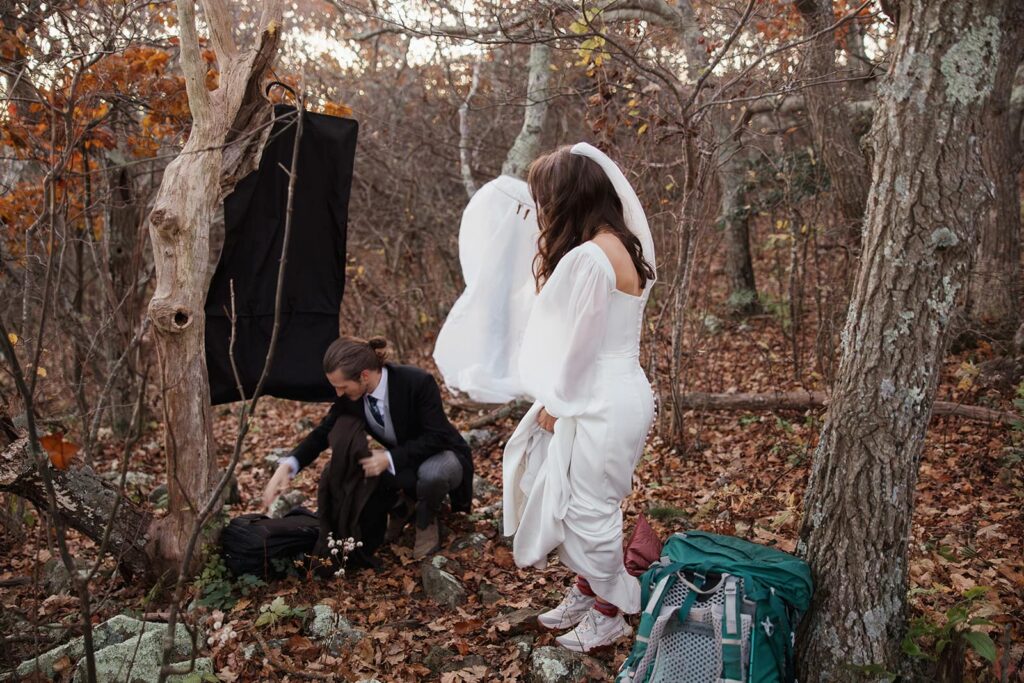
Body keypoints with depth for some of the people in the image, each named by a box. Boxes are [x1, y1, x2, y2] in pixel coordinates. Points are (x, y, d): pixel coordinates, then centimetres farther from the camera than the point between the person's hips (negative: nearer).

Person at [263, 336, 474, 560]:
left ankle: (426, 522, -8)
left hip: (443, 456, -5)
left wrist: (390, 459, -37)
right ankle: (403, 504, 14)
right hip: (403, 464, 5)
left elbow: (436, 438, -29)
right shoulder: (351, 397, -15)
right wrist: (288, 465, -23)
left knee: (432, 473, -40)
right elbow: (323, 432, -7)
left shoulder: (418, 382, -31)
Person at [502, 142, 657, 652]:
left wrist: (556, 403, -6)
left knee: (590, 507, 5)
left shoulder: (588, 258, -22)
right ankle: (585, 591, 36)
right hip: (607, 395, 9)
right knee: (576, 500, 20)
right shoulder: (618, 246, 9)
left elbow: (577, 342, -16)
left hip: (602, 404, -9)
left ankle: (609, 614, 23)